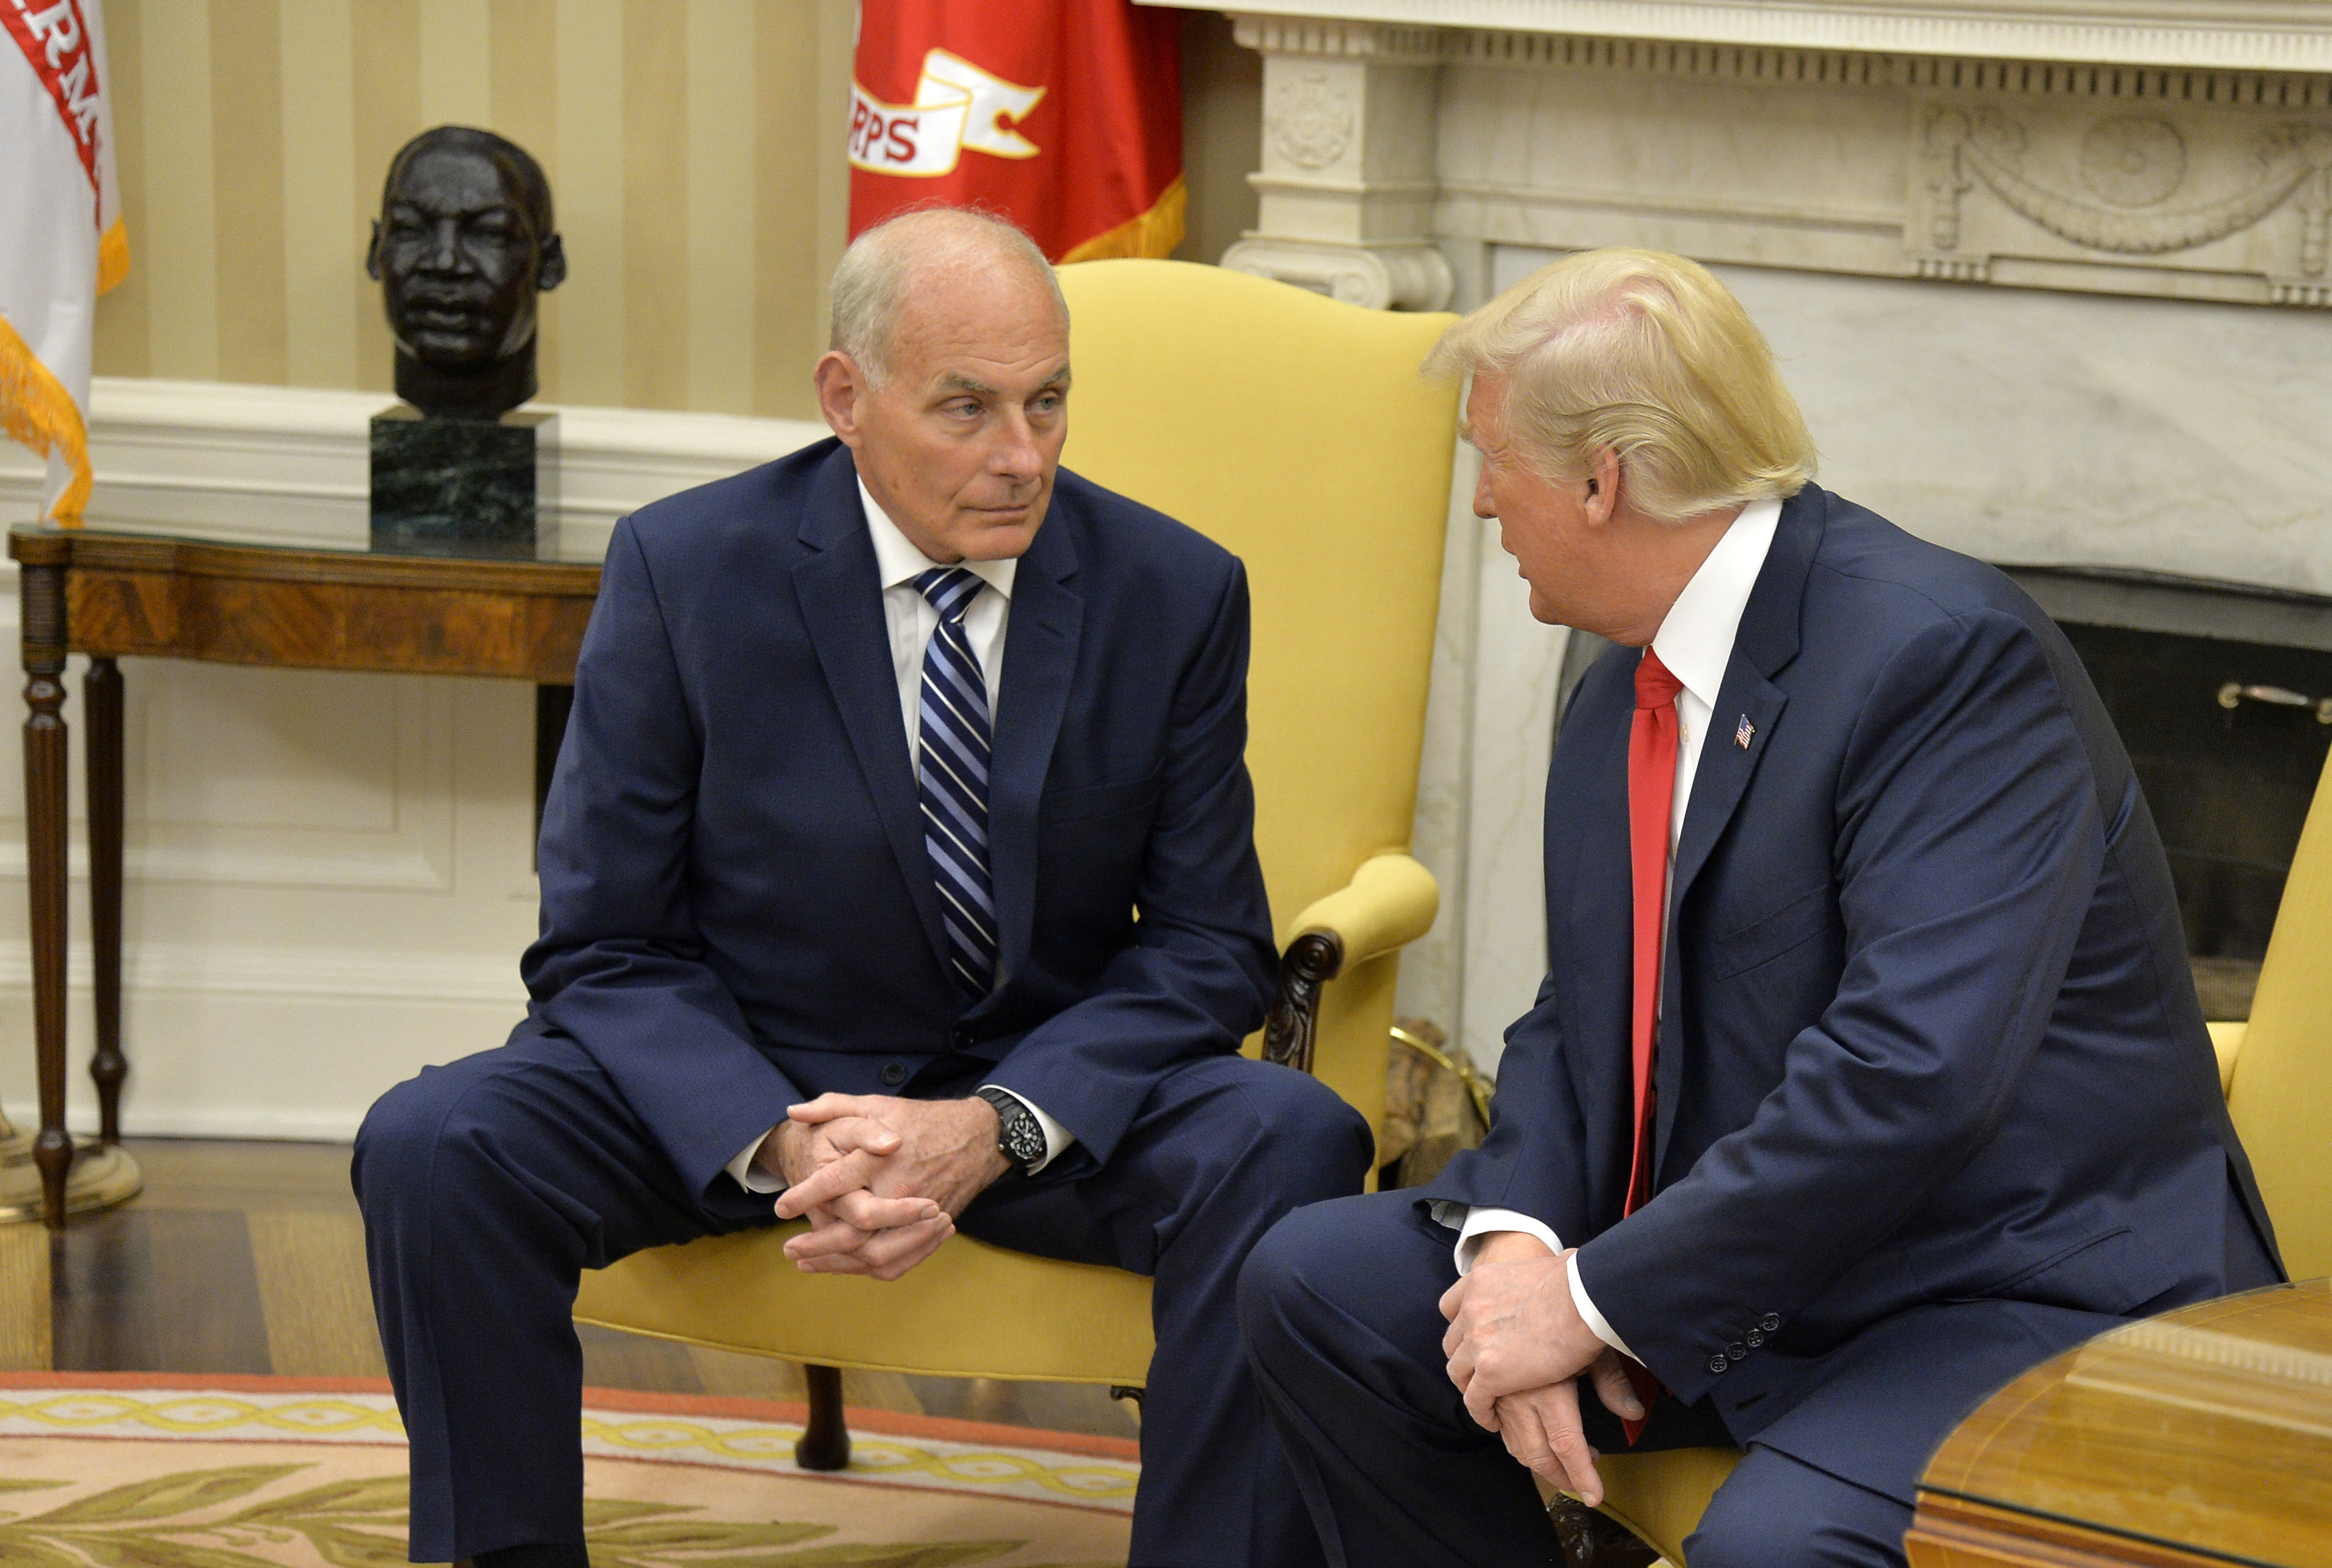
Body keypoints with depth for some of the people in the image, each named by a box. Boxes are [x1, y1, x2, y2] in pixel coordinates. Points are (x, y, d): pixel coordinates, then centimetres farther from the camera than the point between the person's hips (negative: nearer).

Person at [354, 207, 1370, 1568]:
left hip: (1048, 1093, 1)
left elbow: (1209, 944, -3)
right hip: (741, 1077, 0)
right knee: (430, 1148, -26)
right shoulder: (682, 570, -8)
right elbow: (607, 949, -7)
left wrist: (998, 1127, -22)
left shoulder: (1175, 592, -6)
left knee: (1293, 1144, -29)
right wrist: (778, 1144, -26)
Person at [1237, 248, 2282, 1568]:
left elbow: (1914, 1075, -30)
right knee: (1317, 1285, 1)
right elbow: (1580, 1020, 12)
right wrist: (1517, 1235, -10)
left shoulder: (1944, 652, -21)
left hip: (2024, 1296, -8)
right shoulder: (1624, 695, 8)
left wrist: (1601, 1297, -23)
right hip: (1741, 1275, 9)